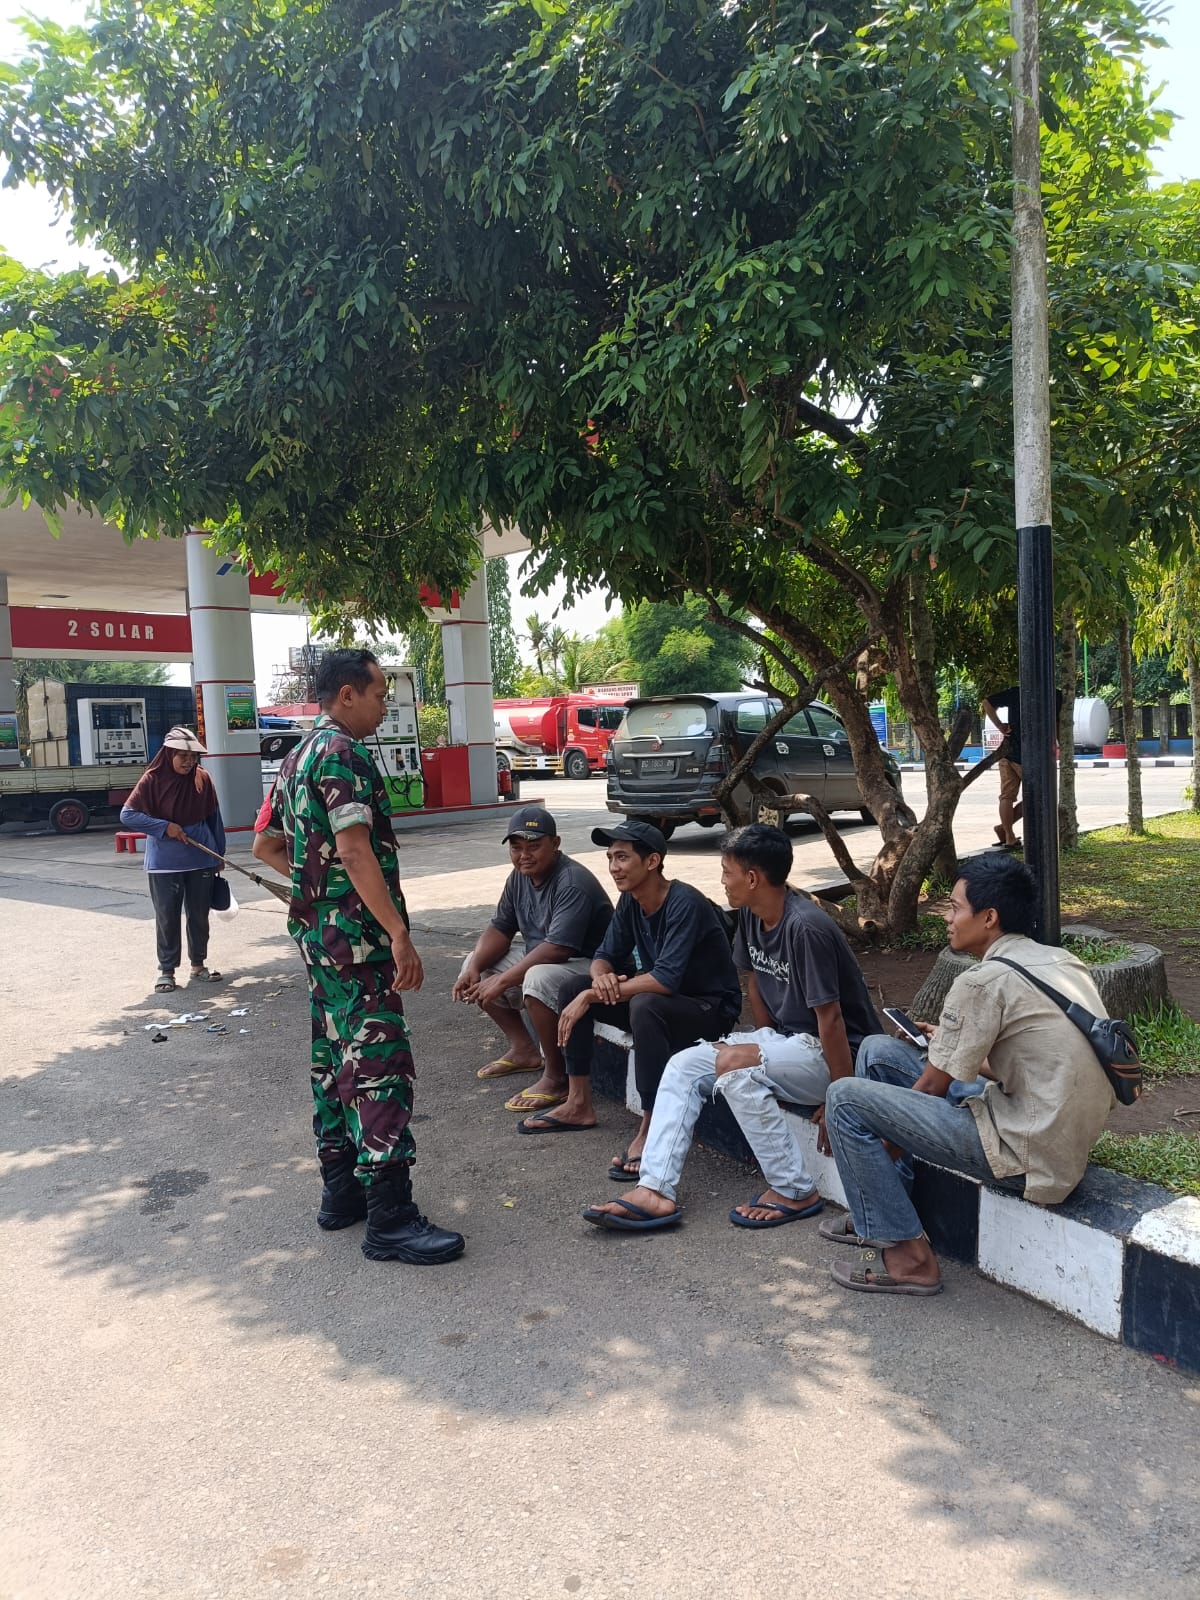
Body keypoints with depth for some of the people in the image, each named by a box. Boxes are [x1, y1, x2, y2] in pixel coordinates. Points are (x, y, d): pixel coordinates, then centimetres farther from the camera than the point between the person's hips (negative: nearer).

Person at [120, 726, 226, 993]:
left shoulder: (202, 779, -1)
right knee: (167, 918, 5)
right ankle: (166, 970, 17)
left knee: (199, 915, 12)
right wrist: (164, 827, -18)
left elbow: (213, 817, 7)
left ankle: (198, 966, 26)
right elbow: (127, 815, -10)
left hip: (201, 860, 3)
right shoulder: (152, 780, -10)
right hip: (164, 863, -3)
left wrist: (219, 853, 10)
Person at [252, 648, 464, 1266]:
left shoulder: (296, 757, 16)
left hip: (315, 929, 11)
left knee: (334, 1055, 15)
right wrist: (399, 932, -25)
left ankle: (341, 1190, 25)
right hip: (355, 932, -10)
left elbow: (266, 846, 23)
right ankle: (390, 1220, -5)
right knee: (380, 1064, -9)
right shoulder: (344, 754, -14)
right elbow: (354, 850, -24)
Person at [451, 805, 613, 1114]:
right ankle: (523, 1049, 14)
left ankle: (556, 1075, -20)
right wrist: (475, 967, -12)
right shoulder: (519, 877, 2)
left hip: (588, 965, -10)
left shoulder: (573, 883, -25)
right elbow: (500, 928, 6)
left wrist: (503, 981, -30)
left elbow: (557, 948, -33)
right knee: (474, 966, 8)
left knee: (539, 979, -39)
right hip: (538, 959, 10)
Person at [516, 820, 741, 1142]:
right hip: (659, 997, 9)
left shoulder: (684, 903, -26)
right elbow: (605, 956, 5)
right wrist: (601, 978, -21)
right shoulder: (630, 900, -1)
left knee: (644, 1005, -38)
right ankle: (579, 1105, 5)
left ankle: (651, 1127, -27)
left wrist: (592, 996, -30)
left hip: (710, 1007, -8)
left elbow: (666, 979, -34)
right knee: (573, 989, 0)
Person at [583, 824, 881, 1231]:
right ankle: (656, 1191, -13)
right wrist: (766, 1048, 14)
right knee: (683, 1065, -5)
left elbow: (830, 1018, -25)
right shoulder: (749, 915, -1)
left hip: (834, 1052, -9)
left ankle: (796, 1192, -17)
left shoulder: (806, 929, -27)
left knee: (732, 1061, -31)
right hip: (786, 1038, 9)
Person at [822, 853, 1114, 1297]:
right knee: (877, 1051, 12)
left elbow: (931, 1089, -10)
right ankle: (878, 1213, 21)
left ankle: (905, 1256, 2)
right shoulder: (1060, 961, 8)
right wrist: (950, 1046, 20)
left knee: (846, 1098, -9)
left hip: (1029, 1154, -9)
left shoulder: (983, 981, -18)